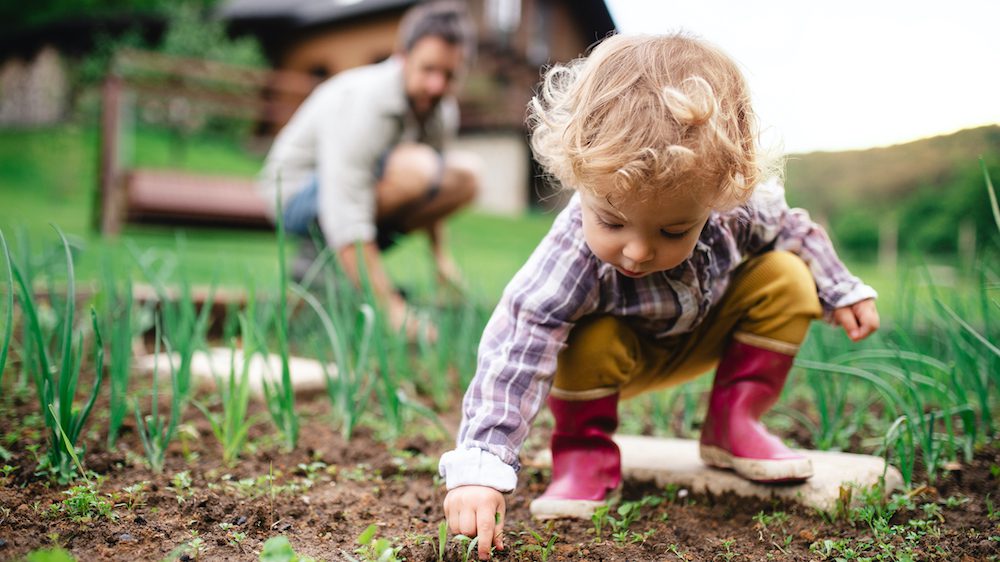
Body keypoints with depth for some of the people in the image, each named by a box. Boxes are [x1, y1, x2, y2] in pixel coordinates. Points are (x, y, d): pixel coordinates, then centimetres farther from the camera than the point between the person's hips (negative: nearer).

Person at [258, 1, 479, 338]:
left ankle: (365, 260, -1)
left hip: (356, 187, 8)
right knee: (415, 167, -32)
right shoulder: (361, 102, -30)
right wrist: (392, 309, -39)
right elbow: (345, 220, -36)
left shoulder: (441, 108, -6)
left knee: (465, 175, -4)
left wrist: (440, 256, 10)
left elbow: (430, 192, 14)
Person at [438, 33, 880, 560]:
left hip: (703, 335, 4)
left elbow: (790, 230, -5)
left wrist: (842, 292, 4)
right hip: (622, 352, -4)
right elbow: (514, 354, -46)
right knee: (590, 342, -36)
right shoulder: (571, 258, -42)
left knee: (787, 280, -15)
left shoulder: (742, 206, -30)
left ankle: (732, 423, 0)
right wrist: (478, 469, -53)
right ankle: (584, 451, -6)